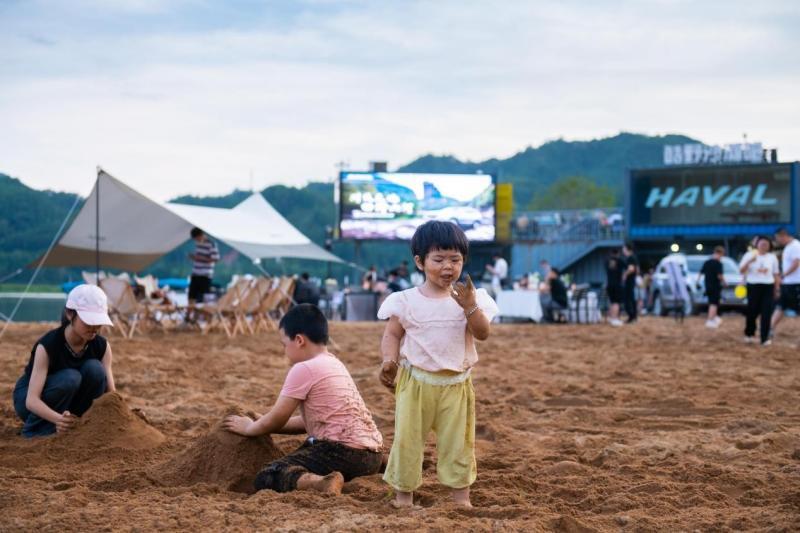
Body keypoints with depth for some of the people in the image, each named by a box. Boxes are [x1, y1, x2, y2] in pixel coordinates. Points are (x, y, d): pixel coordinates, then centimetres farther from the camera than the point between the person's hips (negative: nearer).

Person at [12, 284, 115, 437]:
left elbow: (110, 392, -15)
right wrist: (59, 418, -56)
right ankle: (35, 431, -14)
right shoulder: (48, 345, -29)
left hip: (69, 401, 4)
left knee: (94, 369, -25)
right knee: (69, 378, -34)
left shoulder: (101, 346, -16)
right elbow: (31, 400, -37)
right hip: (31, 400, -4)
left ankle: (73, 426, -9)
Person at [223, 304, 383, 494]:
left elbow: (277, 419, -1)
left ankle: (322, 483, -33)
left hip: (344, 451, -9)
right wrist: (264, 423, 25)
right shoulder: (335, 364, 19)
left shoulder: (304, 369, -8)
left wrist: (250, 428, 18)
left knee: (266, 479, -10)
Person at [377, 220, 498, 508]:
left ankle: (461, 496, 19)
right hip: (415, 382, -1)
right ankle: (403, 494, 15)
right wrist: (389, 361, -18)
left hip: (456, 384, 1)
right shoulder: (406, 300, -5)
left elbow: (483, 333, -8)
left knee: (458, 441, 9)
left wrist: (471, 306, -23)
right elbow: (392, 335, -1)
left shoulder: (470, 298, -1)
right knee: (407, 438, 3)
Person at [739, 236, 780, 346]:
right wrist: (749, 261, -18)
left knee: (767, 313, -6)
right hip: (753, 286, -1)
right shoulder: (749, 255, 2)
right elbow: (741, 271, -3)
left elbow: (776, 274, 13)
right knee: (752, 311, 5)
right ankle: (749, 334, 27)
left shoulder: (772, 257, 9)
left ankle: (765, 338, -5)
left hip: (768, 287, 1)